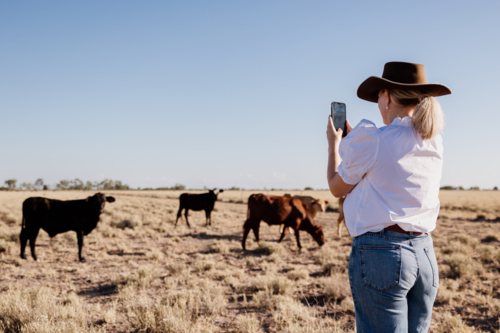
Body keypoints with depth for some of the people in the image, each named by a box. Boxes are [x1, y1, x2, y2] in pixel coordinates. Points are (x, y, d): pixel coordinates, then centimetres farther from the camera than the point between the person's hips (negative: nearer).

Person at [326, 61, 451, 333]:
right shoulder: (434, 143, 9)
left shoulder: (371, 139, -10)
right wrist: (352, 139, 32)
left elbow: (337, 187, 4)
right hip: (426, 254, 7)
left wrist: (334, 144, 19)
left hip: (380, 254, -7)